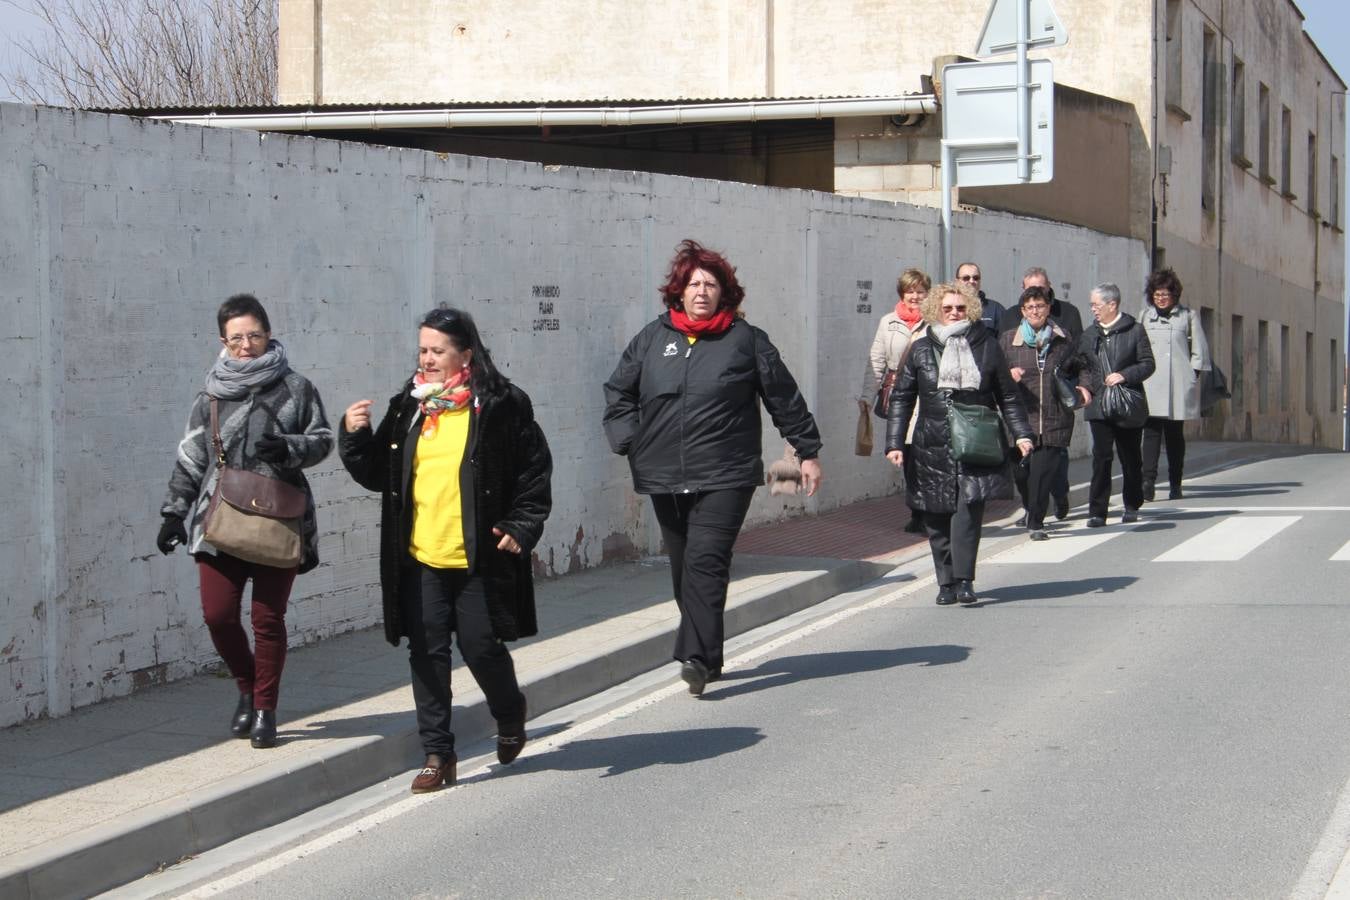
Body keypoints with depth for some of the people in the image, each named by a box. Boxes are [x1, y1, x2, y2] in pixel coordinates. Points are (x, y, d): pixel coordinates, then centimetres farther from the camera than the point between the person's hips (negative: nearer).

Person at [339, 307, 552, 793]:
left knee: (481, 646, 0)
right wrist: (354, 437, -3)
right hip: (420, 558, 4)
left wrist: (521, 528, -10)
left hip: (479, 559, -4)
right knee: (427, 653, 3)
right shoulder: (408, 407, 10)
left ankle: (510, 715, 32)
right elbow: (377, 476, 14)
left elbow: (535, 474, 0)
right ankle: (437, 754, 12)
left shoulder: (502, 407, -3)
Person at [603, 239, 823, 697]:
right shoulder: (652, 338, 11)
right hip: (664, 478, 4)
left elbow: (784, 398, 9)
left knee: (705, 561, -17)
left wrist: (808, 452, 11)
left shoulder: (746, 339, 3)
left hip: (725, 477, -4)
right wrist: (628, 440, 5)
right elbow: (617, 391, 19)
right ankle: (705, 654, 22)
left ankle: (697, 658, -23)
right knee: (683, 569, 10)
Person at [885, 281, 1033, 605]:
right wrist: (895, 443, 1)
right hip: (933, 447, 1)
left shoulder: (986, 346, 7)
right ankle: (946, 582, 14)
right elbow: (901, 399, 9)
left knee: (968, 510, -15)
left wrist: (1021, 433, 2)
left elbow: (1008, 397, 12)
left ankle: (963, 580, -14)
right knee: (937, 518, 3)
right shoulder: (921, 350, 7)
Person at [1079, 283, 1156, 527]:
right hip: (1099, 406, 2)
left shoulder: (1135, 331, -1)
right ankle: (1097, 511, -6)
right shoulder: (1089, 334, 10)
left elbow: (1148, 364, -4)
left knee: (1130, 458, 9)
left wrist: (1125, 375, -17)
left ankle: (1132, 506, 24)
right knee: (1101, 458, -6)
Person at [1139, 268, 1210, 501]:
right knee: (1152, 431, -10)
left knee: (1175, 434, 4)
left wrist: (1194, 375, 2)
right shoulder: (1145, 316, 13)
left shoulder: (1188, 316, 8)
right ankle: (1148, 481, -16)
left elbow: (1199, 350, 10)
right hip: (1151, 384, 1)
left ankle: (1175, 484, 11)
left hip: (1179, 384, -1)